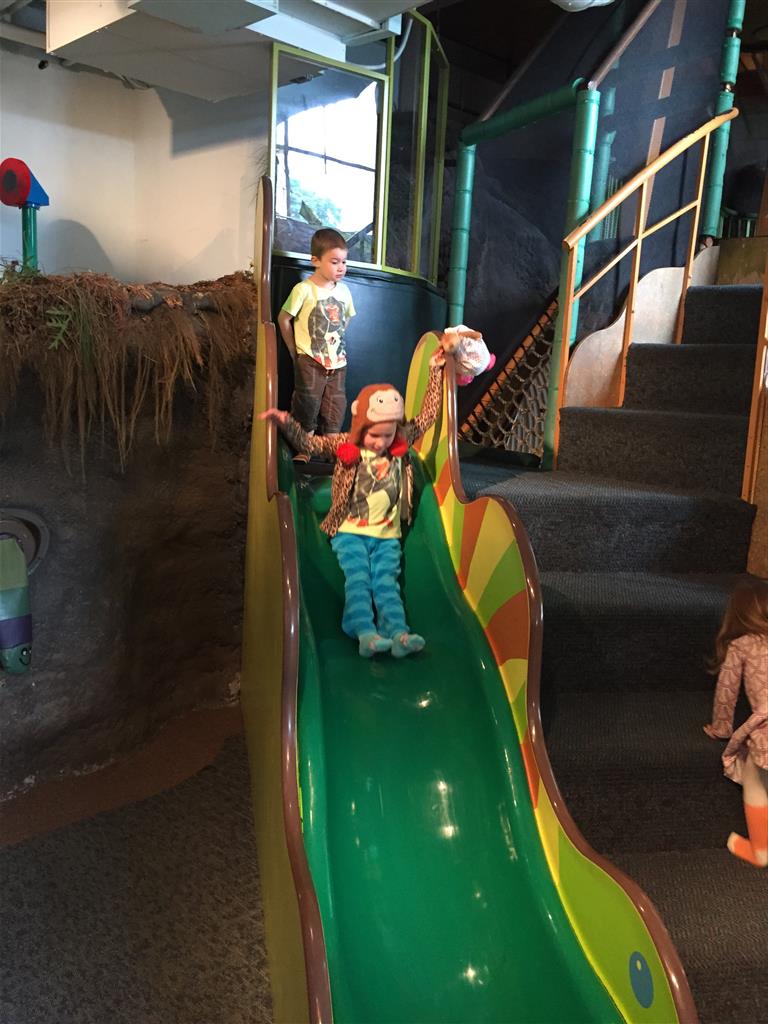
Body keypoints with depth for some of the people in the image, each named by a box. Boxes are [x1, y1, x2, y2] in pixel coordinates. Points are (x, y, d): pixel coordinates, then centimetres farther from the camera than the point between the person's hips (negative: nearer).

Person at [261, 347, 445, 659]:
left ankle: (398, 632, -31)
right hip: (350, 532, -1)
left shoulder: (402, 442, 5)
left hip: (387, 536, 2)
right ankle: (364, 632, -33)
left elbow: (428, 415, 12)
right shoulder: (345, 445, -1)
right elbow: (308, 443, -2)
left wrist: (435, 371, 13)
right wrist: (286, 422, -19)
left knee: (386, 581, -13)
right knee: (358, 580, -18)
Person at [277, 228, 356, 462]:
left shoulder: (344, 290, 4)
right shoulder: (304, 289, -11)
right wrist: (295, 351, -2)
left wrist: (336, 343, 14)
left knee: (335, 409, 8)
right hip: (310, 361, -5)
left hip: (337, 362, 5)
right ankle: (303, 450, 11)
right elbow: (283, 319, -5)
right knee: (307, 408, 0)